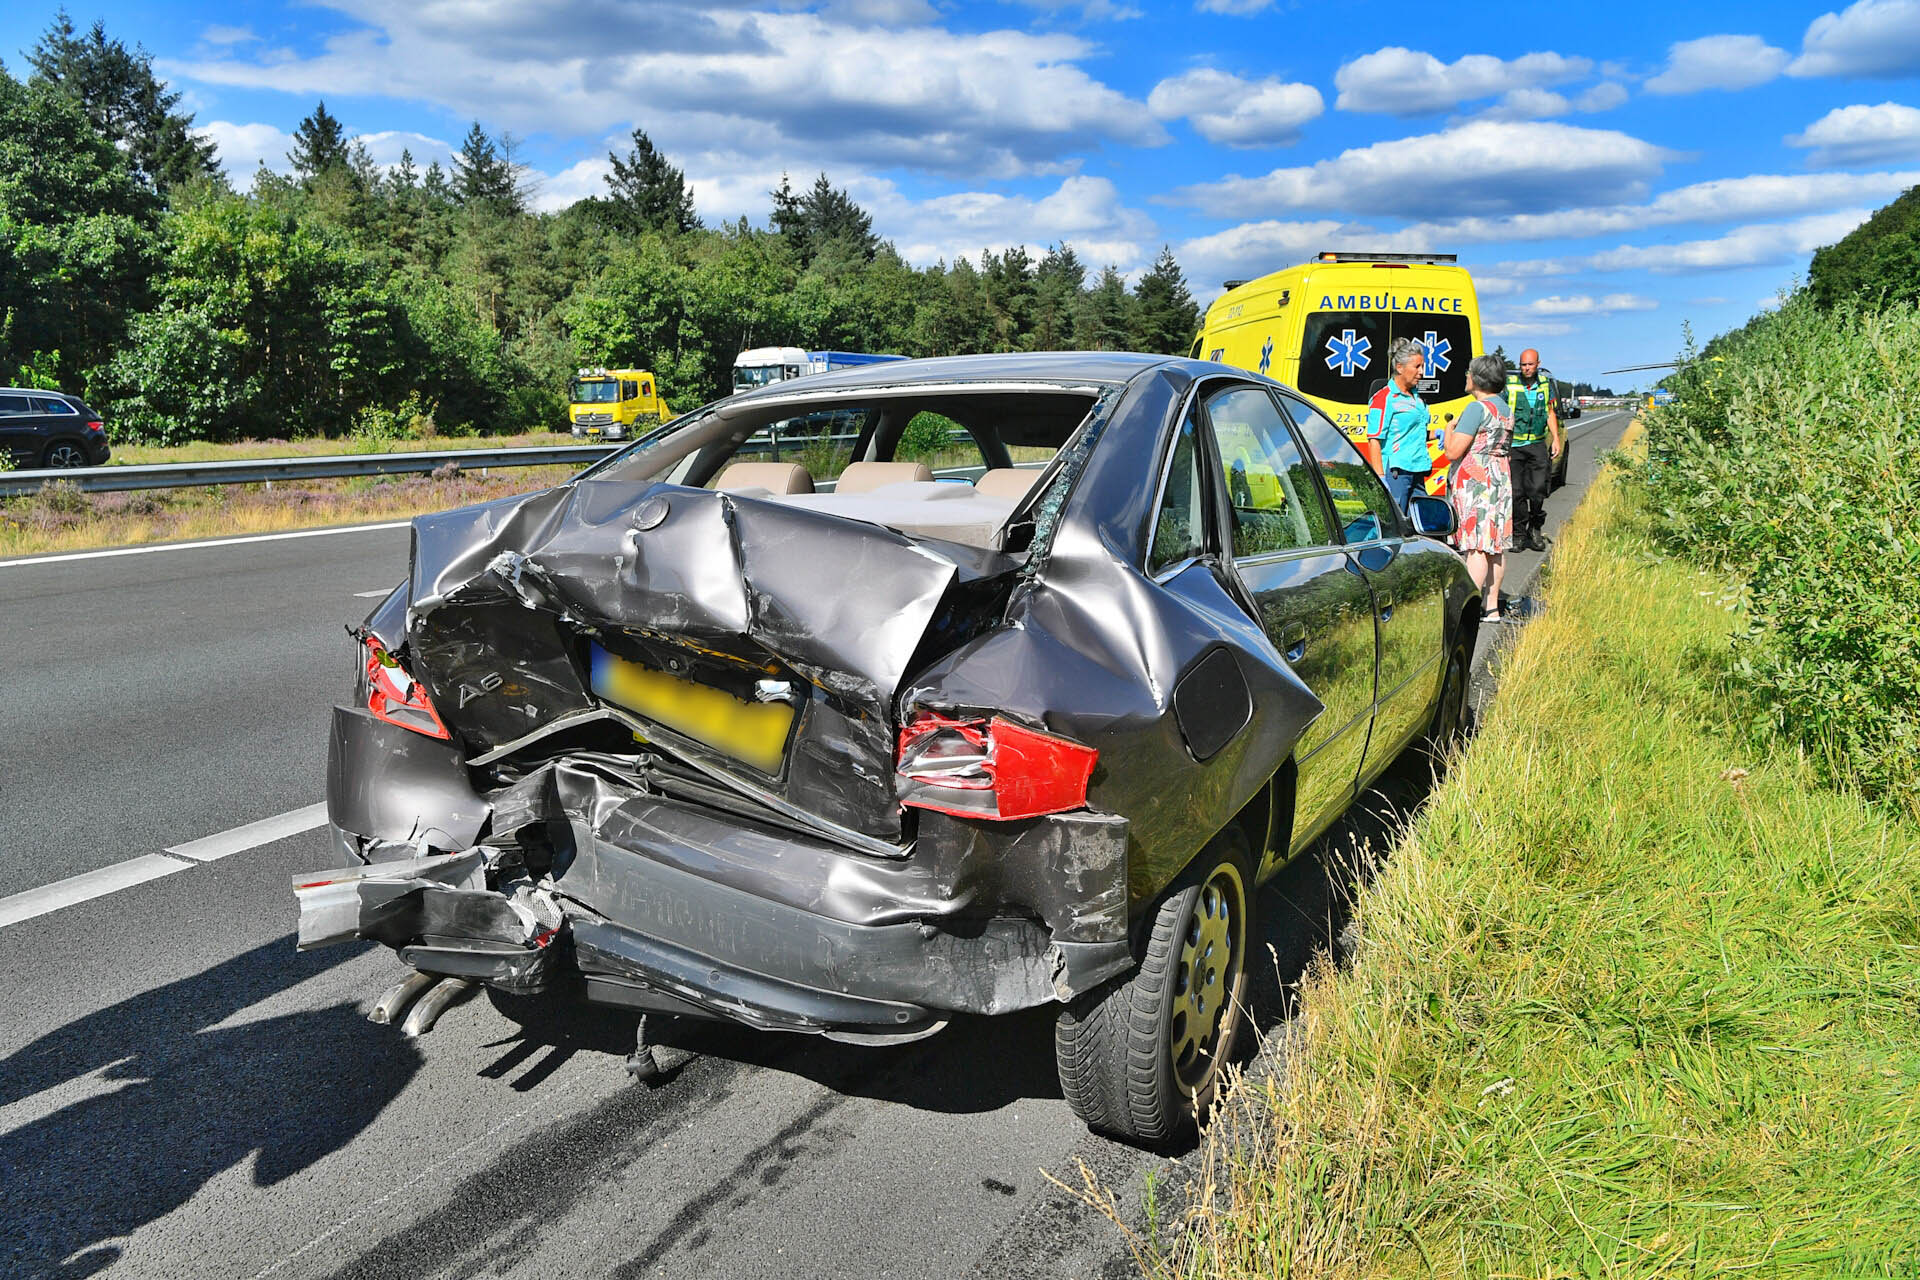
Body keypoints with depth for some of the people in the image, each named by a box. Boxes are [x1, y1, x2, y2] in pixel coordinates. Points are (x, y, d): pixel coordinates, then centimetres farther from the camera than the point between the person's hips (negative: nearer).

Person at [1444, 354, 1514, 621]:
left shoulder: (1477, 408, -14)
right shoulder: (1505, 410, 15)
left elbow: (1453, 451, -18)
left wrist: (1450, 428, 0)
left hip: (1475, 481, -9)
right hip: (1501, 478, 9)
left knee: (1476, 547, -9)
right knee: (1496, 545, 10)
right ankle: (1492, 607, 15)